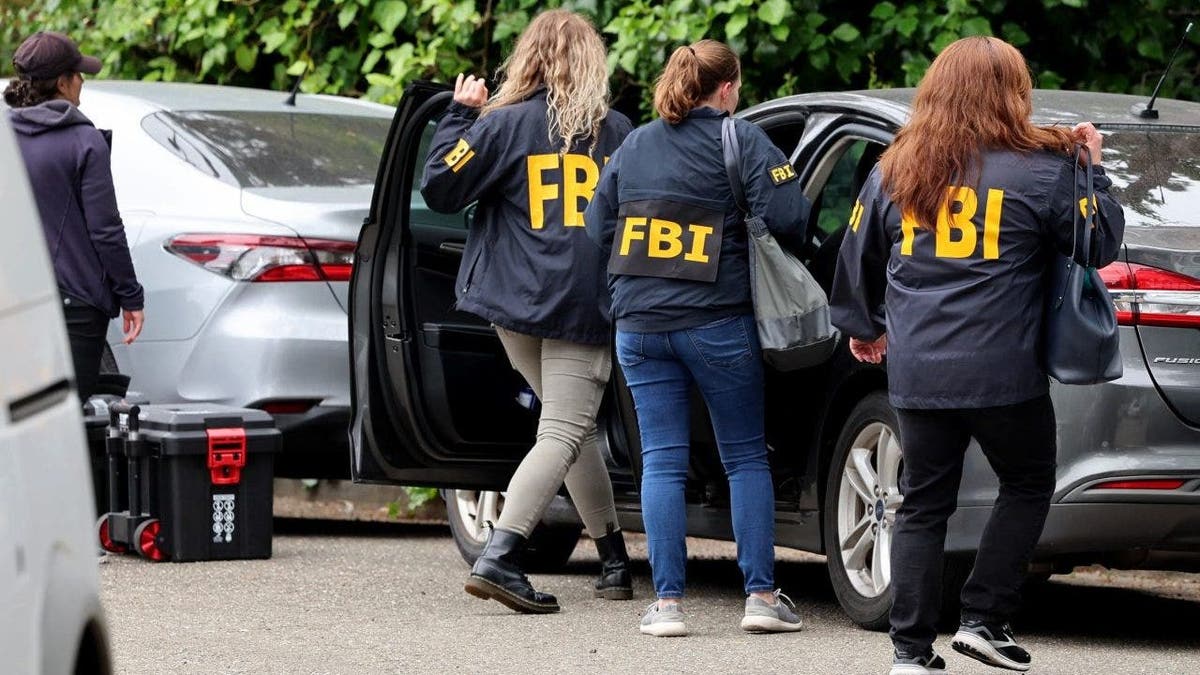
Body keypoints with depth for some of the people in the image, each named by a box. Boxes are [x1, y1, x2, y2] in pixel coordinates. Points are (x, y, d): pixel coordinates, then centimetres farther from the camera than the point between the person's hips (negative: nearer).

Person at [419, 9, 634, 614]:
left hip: (517, 303, 2)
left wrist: (460, 115, 6)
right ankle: (498, 558, -19)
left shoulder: (505, 125, -3)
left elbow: (440, 188, -2)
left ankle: (613, 557, 20)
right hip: (586, 308, -2)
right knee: (563, 434, -4)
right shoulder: (617, 132, 2)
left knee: (572, 427, 17)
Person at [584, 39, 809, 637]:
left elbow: (596, 231, 13)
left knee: (661, 462, 4)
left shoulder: (632, 147, 11)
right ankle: (761, 595, 3)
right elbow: (787, 218, -14)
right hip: (718, 323, -3)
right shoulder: (742, 141, -4)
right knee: (746, 457, 6)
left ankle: (667, 602, -1)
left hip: (639, 324, 3)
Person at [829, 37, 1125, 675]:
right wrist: (1091, 169, 14)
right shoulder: (1041, 171, -6)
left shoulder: (896, 171, 6)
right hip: (1004, 374, -3)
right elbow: (1101, 244, 2)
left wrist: (862, 326, 33)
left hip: (916, 374, 3)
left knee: (924, 505, 12)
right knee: (1027, 488, 17)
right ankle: (984, 620, 9)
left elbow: (857, 258, 17)